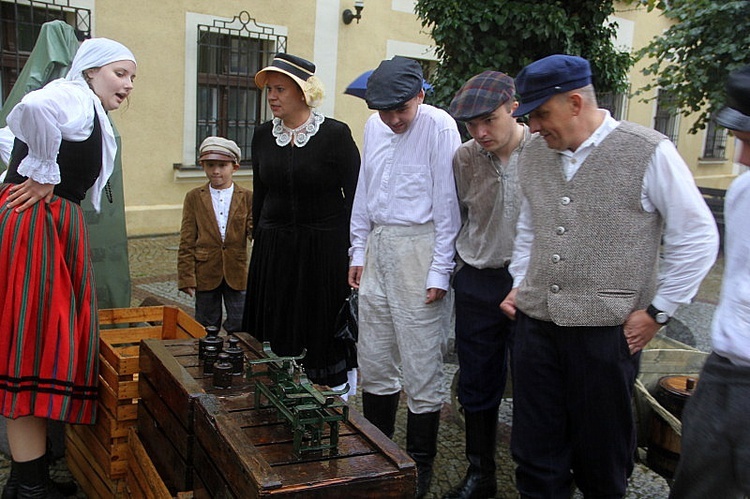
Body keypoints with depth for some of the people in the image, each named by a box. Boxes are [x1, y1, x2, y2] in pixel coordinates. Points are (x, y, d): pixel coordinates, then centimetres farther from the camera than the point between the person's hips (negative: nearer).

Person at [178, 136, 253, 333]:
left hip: (236, 273, 0)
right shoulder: (194, 197, 3)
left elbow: (253, 229, -5)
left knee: (240, 326, 4)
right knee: (206, 328, 11)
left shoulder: (246, 197, 4)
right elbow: (187, 242, 0)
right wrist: (186, 277, -6)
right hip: (205, 272, 0)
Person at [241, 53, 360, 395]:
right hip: (273, 248, 5)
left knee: (325, 329, 4)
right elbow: (260, 195, 14)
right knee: (276, 333, 9)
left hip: (325, 248, -4)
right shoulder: (263, 135, 6)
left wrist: (352, 250, -12)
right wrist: (259, 241, 13)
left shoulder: (335, 134, -9)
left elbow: (354, 196, -7)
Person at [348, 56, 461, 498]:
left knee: (422, 365, 0)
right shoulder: (374, 126, 11)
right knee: (374, 359, 13)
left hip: (419, 247, -6)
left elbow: (447, 203, -10)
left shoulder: (439, 127, -9)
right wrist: (359, 251, 16)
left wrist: (439, 272, -12)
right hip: (378, 247, 7)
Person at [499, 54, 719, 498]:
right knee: (536, 452, 13)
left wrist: (657, 311, -5)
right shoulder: (535, 154, 8)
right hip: (536, 325, 5)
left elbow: (698, 237, -4)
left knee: (601, 459, 13)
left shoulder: (648, 152, -9)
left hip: (606, 330, -4)